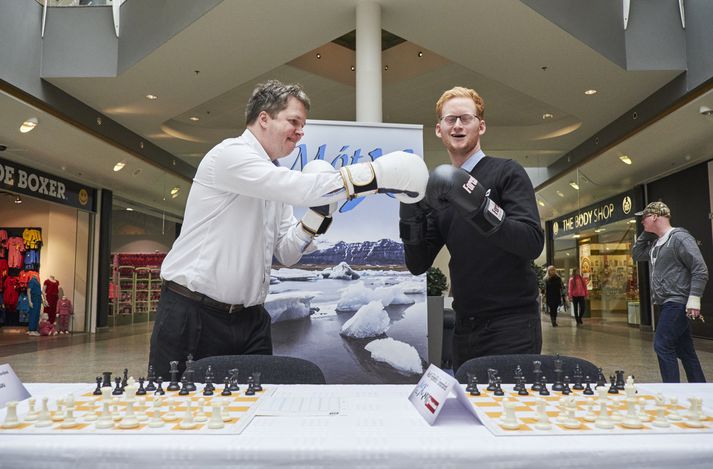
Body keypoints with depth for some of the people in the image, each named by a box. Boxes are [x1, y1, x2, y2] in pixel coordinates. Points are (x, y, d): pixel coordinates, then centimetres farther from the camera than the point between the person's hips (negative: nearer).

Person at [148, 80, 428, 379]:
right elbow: (299, 187, -26)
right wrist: (377, 174, -25)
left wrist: (319, 211, -6)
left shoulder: (277, 179, 11)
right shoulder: (230, 154, -11)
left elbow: (286, 253, 9)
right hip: (192, 316, -7)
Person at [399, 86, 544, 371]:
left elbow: (533, 244, -16)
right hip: (465, 327, 5)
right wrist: (410, 216, -7)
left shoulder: (507, 173, -3)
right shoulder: (439, 190, 12)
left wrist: (482, 207, -27)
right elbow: (418, 265, 8)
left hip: (511, 324, -5)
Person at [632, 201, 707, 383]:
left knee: (662, 346, -11)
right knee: (684, 350, 12)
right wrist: (646, 234, 12)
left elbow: (700, 270, -16)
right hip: (666, 304, 9)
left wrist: (694, 299, -22)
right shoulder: (656, 243, 14)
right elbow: (637, 254, 24)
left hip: (677, 303, -9)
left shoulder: (679, 238, -13)